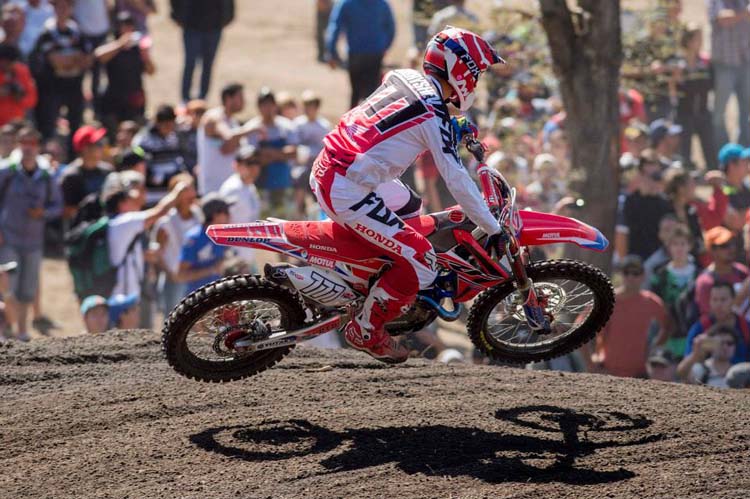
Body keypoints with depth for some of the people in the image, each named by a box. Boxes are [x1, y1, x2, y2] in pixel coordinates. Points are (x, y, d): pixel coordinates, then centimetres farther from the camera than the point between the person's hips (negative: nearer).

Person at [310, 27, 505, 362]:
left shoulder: (402, 80, 11)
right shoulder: (433, 113, -14)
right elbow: (456, 180, -13)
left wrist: (457, 131, 42)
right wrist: (493, 230, -6)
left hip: (324, 171, 10)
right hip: (347, 192, -10)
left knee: (409, 206, 32)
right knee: (421, 263, -6)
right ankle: (365, 331, 4)